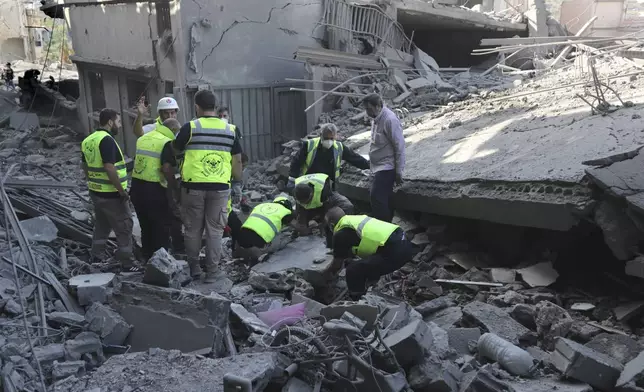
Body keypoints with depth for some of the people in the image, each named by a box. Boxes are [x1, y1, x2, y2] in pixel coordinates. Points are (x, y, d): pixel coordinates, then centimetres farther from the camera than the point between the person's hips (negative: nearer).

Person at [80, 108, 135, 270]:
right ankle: (127, 264, 4)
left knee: (101, 227, 20)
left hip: (96, 192, 9)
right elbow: (109, 168, -26)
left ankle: (96, 260, 27)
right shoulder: (107, 140, -19)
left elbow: (85, 166, 17)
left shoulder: (88, 140, 9)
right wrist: (122, 191, -20)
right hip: (112, 194, -9)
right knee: (124, 229, 0)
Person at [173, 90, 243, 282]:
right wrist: (238, 183, 17)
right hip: (219, 187, 2)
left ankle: (193, 266, 24)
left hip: (193, 186, -1)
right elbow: (237, 160, 7)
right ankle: (211, 271, 12)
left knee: (193, 229, 13)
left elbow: (175, 150, 8)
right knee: (214, 230, 8)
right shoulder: (229, 130, 4)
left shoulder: (190, 127, -5)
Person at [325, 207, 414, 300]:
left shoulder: (341, 233, 3)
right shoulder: (357, 219, 26)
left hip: (394, 252, -9)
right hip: (406, 245, 9)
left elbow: (337, 265, 17)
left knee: (353, 271, -2)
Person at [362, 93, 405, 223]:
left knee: (377, 197, -14)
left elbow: (399, 147, -19)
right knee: (384, 198, 14)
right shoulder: (376, 118, 8)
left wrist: (398, 172, -16)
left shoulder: (390, 120, -20)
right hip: (379, 166, 9)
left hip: (387, 167, -9)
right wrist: (371, 162, 19)